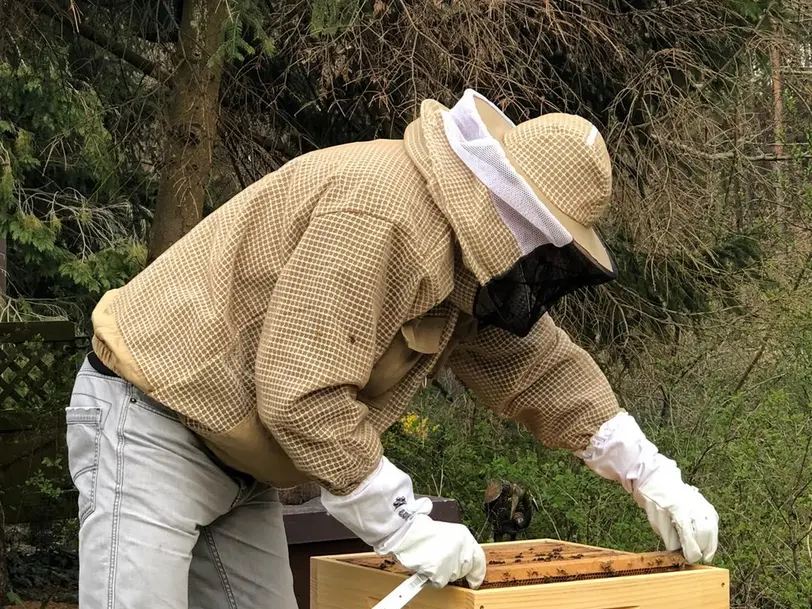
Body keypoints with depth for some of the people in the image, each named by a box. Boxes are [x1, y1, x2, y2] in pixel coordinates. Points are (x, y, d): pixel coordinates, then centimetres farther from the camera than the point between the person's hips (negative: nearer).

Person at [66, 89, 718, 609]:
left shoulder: (469, 249, 6)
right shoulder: (379, 215, -27)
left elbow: (541, 367, 13)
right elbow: (301, 395, -32)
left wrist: (652, 477, 9)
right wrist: (406, 524, -27)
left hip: (236, 461, 10)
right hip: (151, 423, -10)